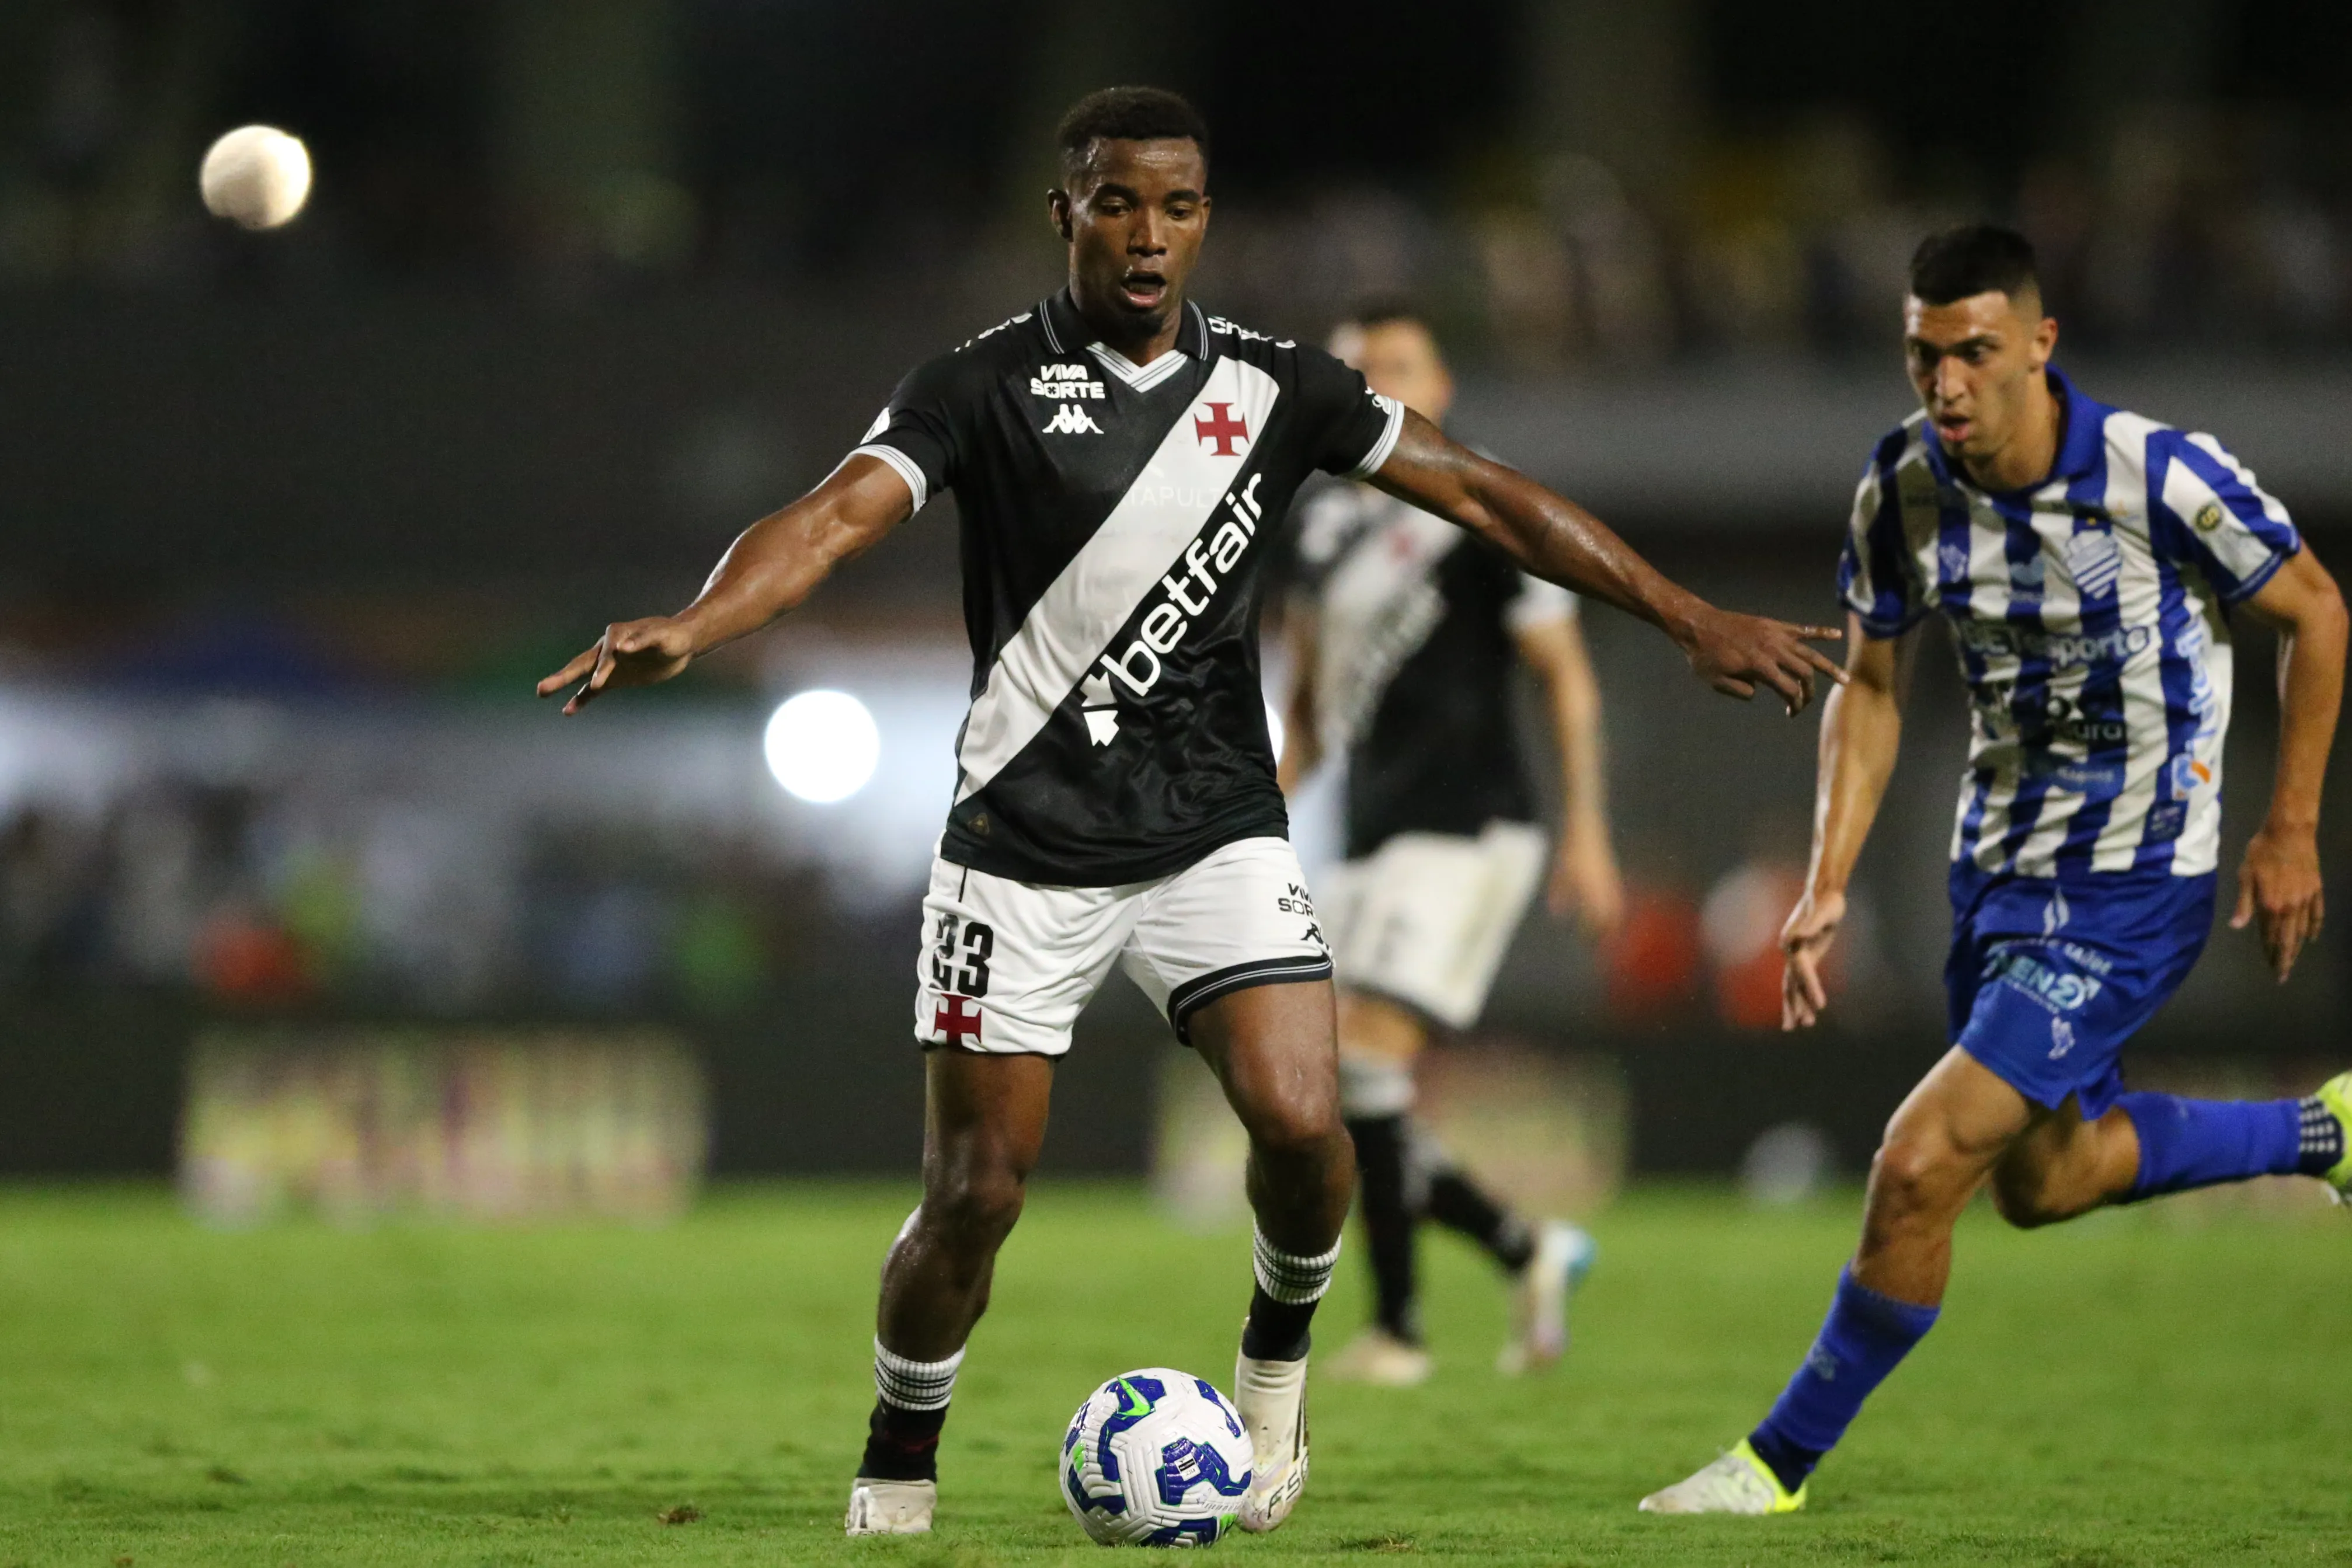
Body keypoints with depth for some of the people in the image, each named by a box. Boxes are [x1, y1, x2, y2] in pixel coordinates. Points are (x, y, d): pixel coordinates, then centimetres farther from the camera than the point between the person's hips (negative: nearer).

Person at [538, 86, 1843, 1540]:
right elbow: (836, 518, -20)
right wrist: (686, 628, -39)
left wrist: (1691, 618, 4)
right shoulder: (988, 386, -6)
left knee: (1303, 1120, -18)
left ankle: (1278, 1352, 13)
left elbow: (1486, 496, 8)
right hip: (1024, 845, -2)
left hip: (1216, 832, 2)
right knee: (977, 1190, -3)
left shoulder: (1271, 384, 3)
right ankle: (899, 1470, 20)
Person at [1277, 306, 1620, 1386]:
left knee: (1367, 1054, -19)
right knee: (1334, 1100, 3)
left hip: (1465, 830, -8)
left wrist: (1586, 831, -8)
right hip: (1372, 839, 8)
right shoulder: (1323, 527, 15)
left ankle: (1396, 1327, -12)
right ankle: (1531, 1254, 17)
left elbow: (1566, 678, -3)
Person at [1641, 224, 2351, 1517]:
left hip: (2126, 891, -7)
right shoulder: (1903, 486, -8)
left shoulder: (2160, 477, -23)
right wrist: (1827, 886, -2)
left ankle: (1782, 1461, 3)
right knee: (2040, 1180, 23)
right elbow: (1870, 687, 7)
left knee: (1920, 1168, -14)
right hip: (1998, 865, 7)